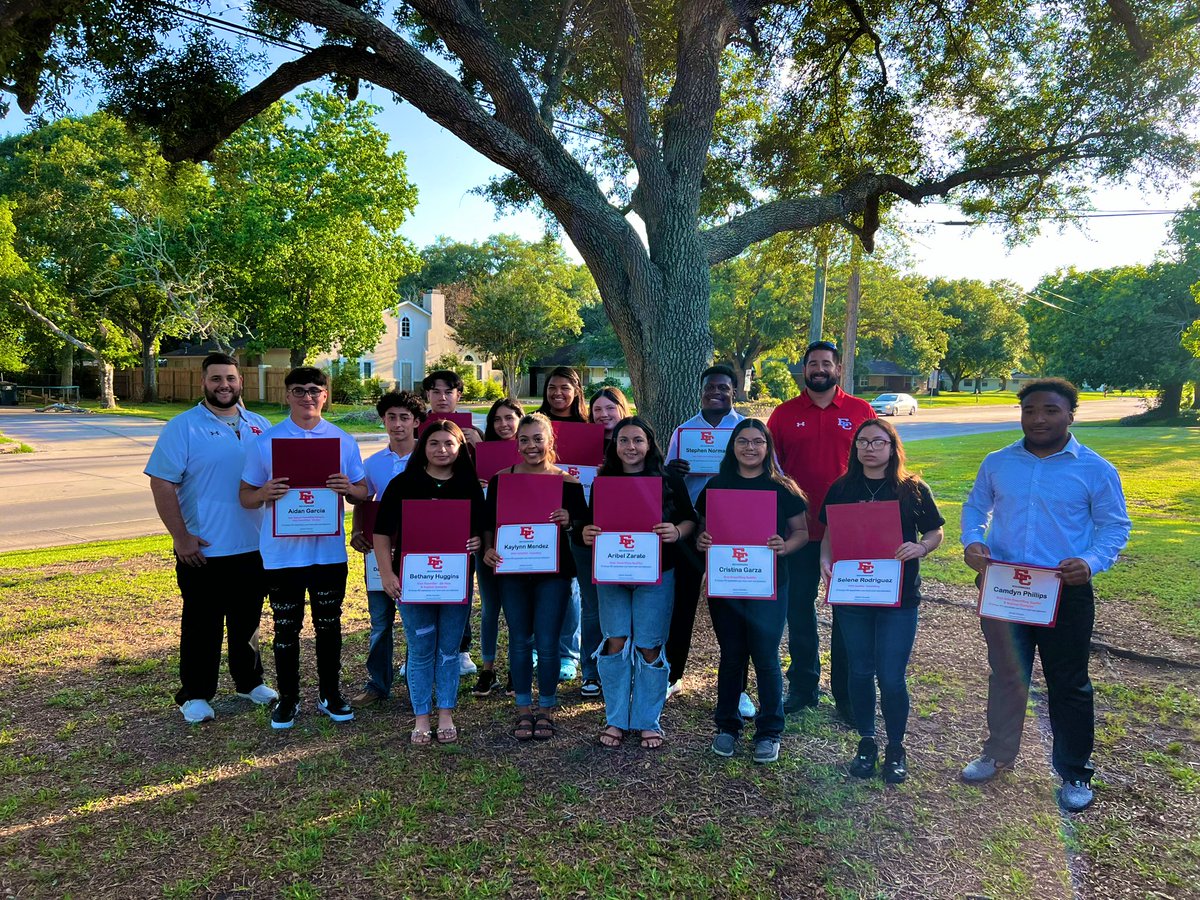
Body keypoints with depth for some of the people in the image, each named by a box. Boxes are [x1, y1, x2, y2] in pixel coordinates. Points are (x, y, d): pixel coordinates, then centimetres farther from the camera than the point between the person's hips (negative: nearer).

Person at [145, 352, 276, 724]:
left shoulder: (259, 426, 7)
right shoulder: (183, 427, -7)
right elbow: (162, 484, -10)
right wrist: (181, 537, -14)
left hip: (253, 547, 4)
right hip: (202, 551, -4)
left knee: (248, 621, 17)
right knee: (202, 626, 7)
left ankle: (250, 682, 33)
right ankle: (195, 695, 22)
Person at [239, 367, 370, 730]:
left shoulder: (344, 441, 3)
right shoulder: (265, 441, -1)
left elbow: (364, 493, 6)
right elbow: (245, 497, 2)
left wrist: (348, 488, -16)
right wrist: (265, 493, -20)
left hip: (329, 552, 1)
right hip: (282, 554, -1)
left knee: (329, 625, 12)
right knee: (287, 629, 10)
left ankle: (330, 694, 28)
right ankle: (287, 699, 26)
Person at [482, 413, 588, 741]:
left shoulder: (567, 480, -2)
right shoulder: (501, 478, 2)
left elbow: (584, 523, 1)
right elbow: (488, 523, 7)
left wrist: (569, 521, -20)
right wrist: (488, 549, -11)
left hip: (553, 570, -2)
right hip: (511, 570, 2)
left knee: (547, 642, 1)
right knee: (519, 640, 10)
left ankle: (546, 709, 21)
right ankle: (523, 709, 25)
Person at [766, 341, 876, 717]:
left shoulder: (861, 412, 2)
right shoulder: (784, 414, 3)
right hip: (799, 529, 1)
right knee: (799, 608, 10)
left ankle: (846, 693, 20)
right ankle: (803, 685, 26)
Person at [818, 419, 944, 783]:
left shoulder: (913, 489, -2)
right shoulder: (841, 489, 3)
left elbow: (935, 533, 4)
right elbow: (829, 533, 10)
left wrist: (920, 548, -17)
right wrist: (826, 559, -9)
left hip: (898, 596, -2)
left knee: (891, 677, 0)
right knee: (860, 671, 11)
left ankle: (896, 749, 22)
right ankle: (866, 743, 29)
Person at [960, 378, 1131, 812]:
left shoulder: (1096, 469, -3)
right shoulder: (997, 463, 4)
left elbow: (1114, 526, -1)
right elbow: (975, 508, 13)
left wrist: (1091, 562, -20)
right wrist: (972, 541, -8)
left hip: (1066, 592, -2)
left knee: (1069, 685, 9)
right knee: (1005, 676, 16)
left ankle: (1075, 773, 26)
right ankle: (998, 755, 34)